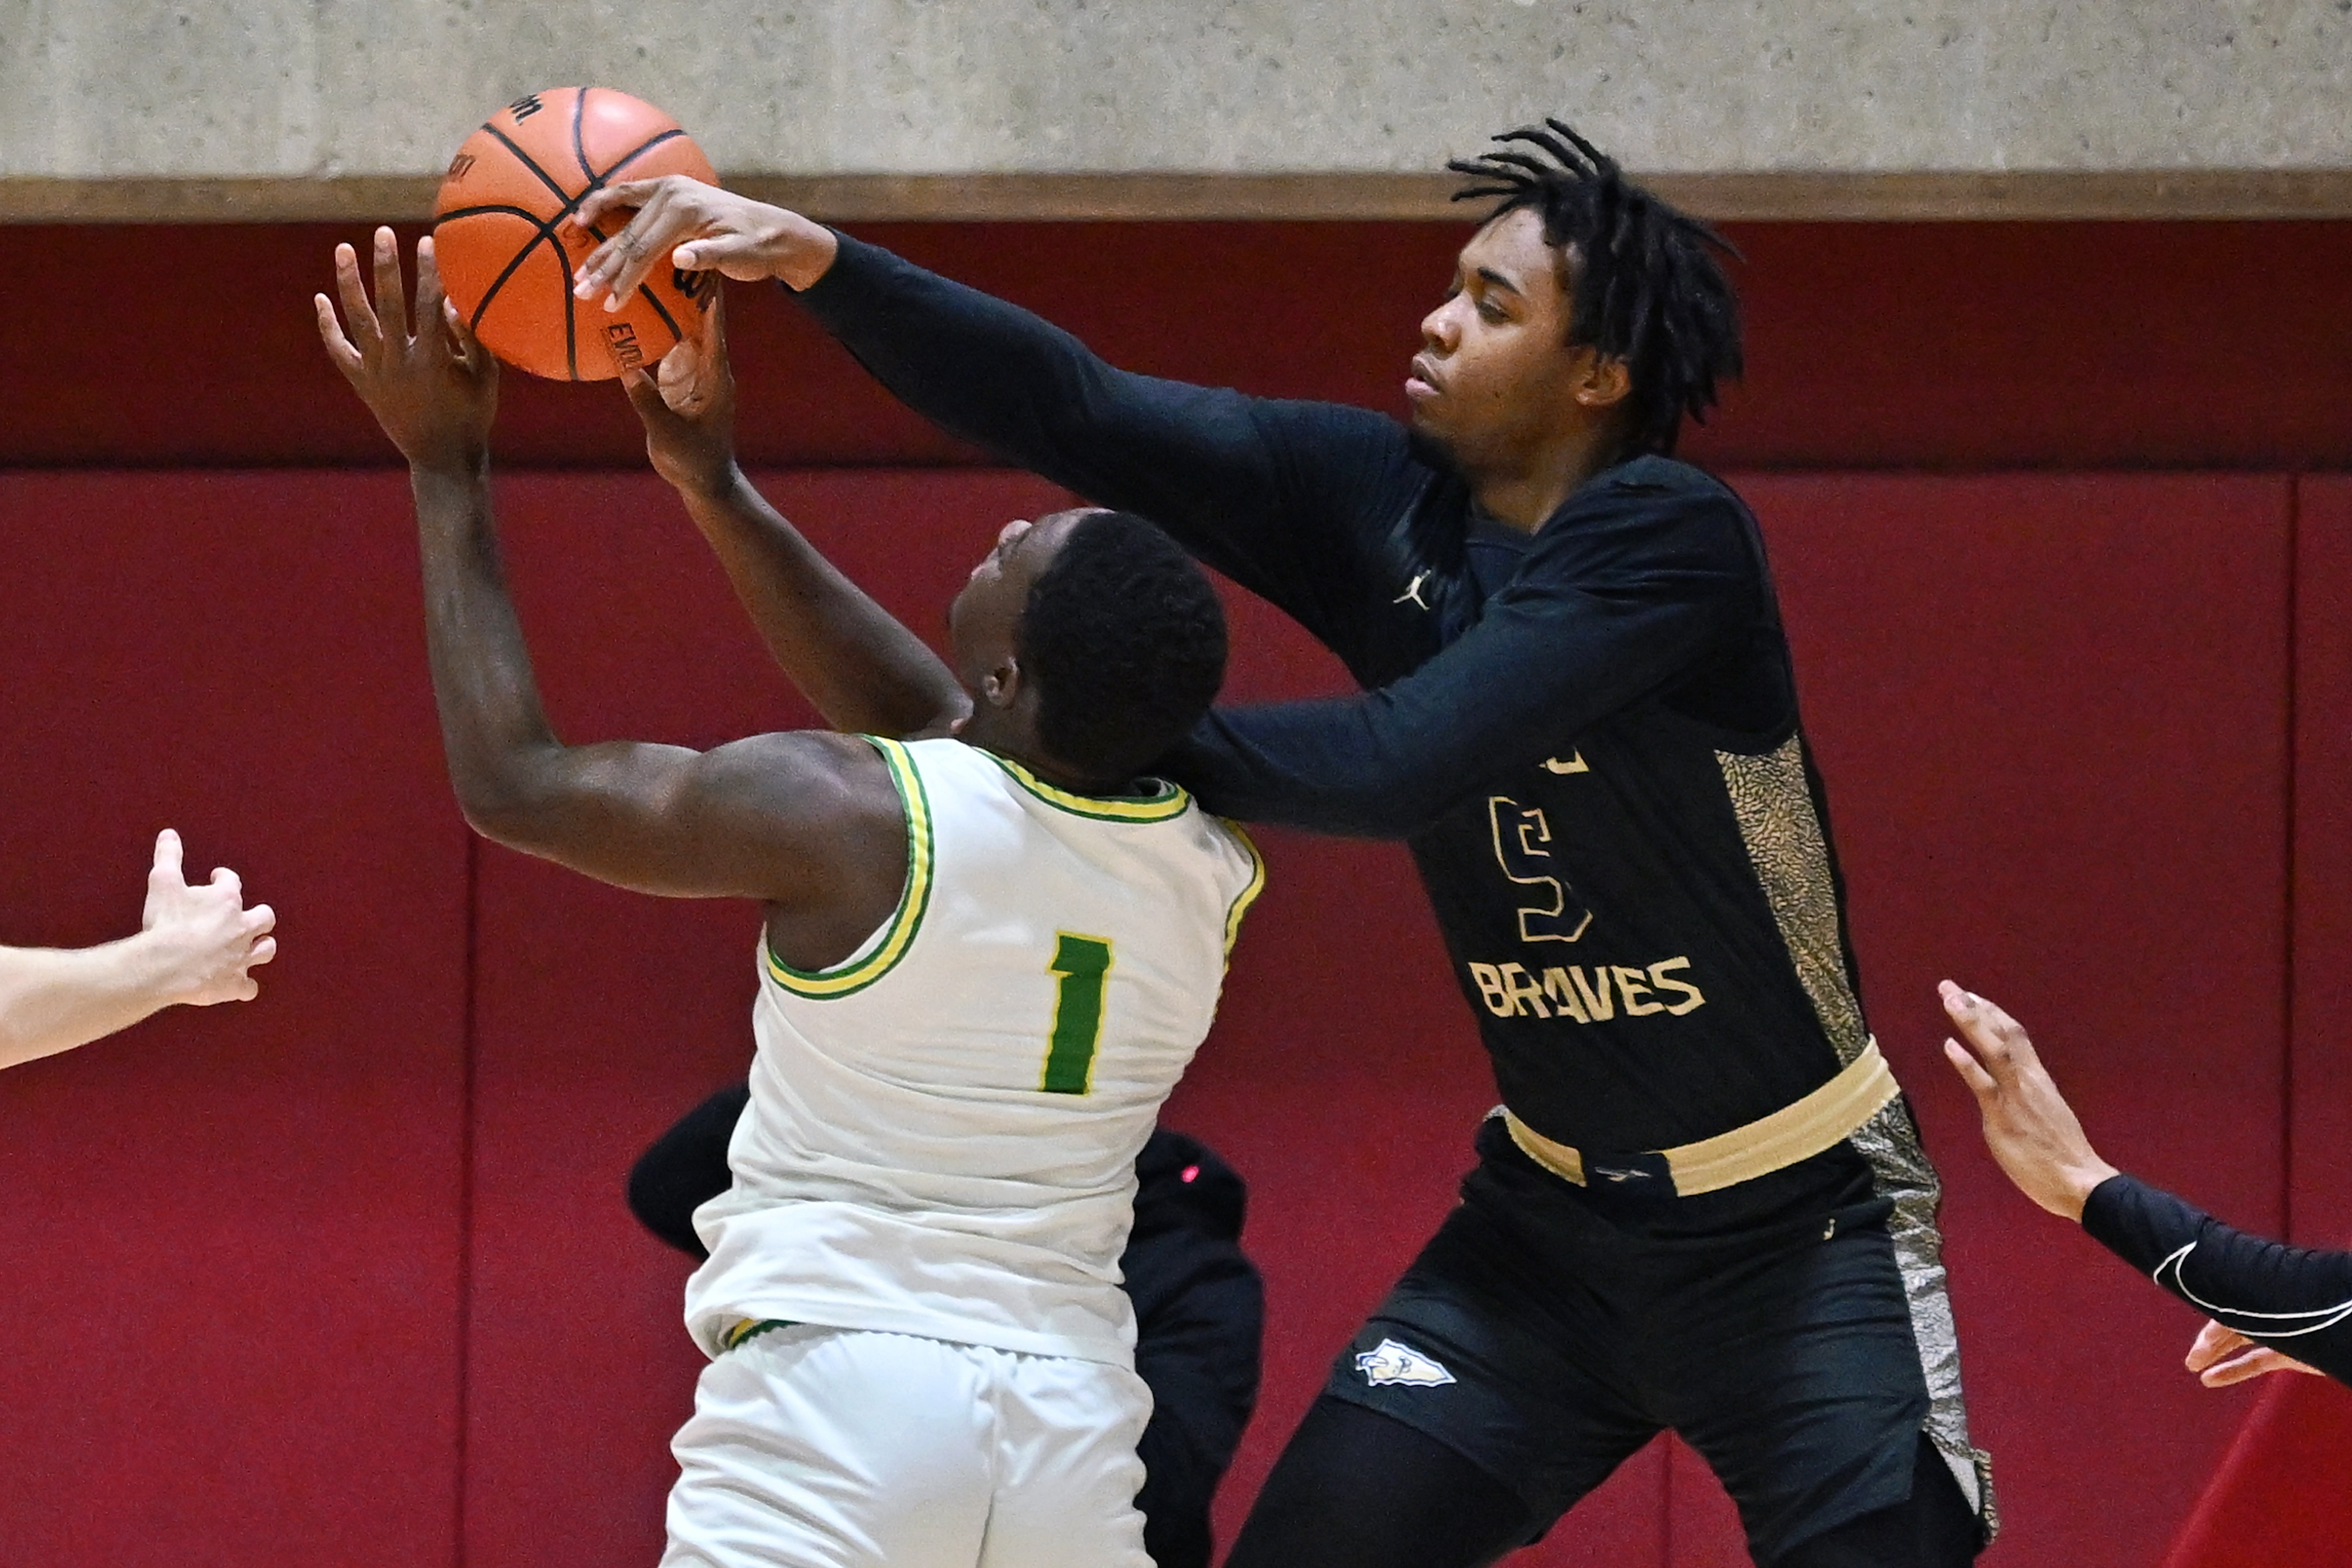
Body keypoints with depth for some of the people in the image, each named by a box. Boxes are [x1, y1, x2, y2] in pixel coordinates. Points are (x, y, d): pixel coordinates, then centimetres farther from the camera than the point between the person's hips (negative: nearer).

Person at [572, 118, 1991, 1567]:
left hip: (1799, 1228, -5)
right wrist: (814, 260, -28)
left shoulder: (1671, 539, -22)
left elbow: (1404, 766, -31)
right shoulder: (1376, 499, -6)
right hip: (1550, 1214, 5)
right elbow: (1081, 413, -16)